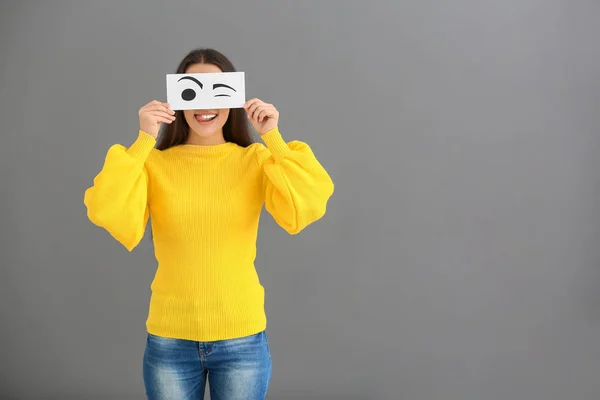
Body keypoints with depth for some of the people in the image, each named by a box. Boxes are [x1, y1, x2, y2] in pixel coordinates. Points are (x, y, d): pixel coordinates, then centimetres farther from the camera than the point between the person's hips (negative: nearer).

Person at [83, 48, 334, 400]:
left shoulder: (255, 160, -2)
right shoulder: (154, 163, -3)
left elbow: (304, 211, -17)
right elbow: (110, 216, -18)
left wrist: (273, 139, -17)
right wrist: (143, 141, -19)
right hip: (170, 341, 0)